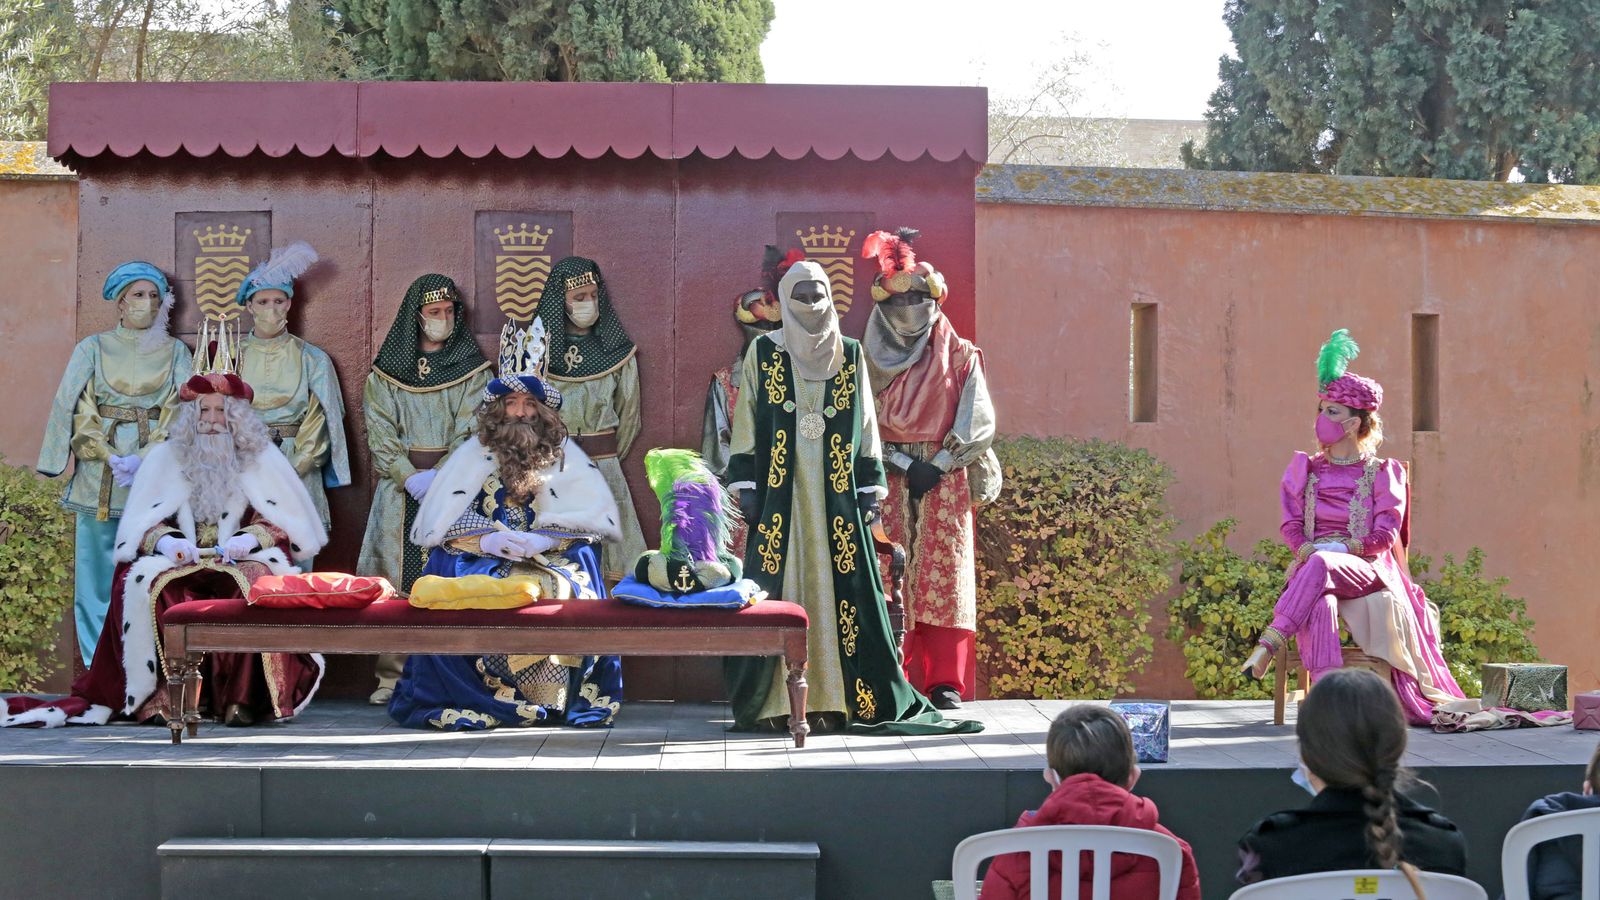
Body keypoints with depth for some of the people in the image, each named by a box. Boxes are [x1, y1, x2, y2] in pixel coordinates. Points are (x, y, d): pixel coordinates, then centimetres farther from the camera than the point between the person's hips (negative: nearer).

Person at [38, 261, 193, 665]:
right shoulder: (92, 348, 7)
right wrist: (111, 457, -11)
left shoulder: (176, 352, 9)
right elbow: (72, 408, 1)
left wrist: (144, 459, -15)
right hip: (99, 473, 0)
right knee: (97, 564, -1)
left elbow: (181, 409, -1)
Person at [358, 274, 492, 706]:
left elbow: (471, 431, -1)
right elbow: (379, 431, 2)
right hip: (398, 485, 1)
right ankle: (393, 676, -2)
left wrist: (440, 476, -13)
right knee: (395, 576, -5)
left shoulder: (472, 369, 8)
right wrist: (410, 476, -11)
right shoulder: (386, 370, 10)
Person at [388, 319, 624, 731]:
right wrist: (485, 541, -14)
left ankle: (570, 698, -22)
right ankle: (473, 699, -20)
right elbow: (434, 524, 4)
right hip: (479, 559, 1)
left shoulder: (565, 454, 12)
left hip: (552, 560, -1)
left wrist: (545, 539, -15)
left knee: (561, 590, -34)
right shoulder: (472, 454, 12)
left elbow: (598, 516, 1)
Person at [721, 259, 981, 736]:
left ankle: (835, 697, 3)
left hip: (836, 495, 2)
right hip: (780, 495, -1)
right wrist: (745, 487, -2)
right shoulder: (763, 351, 5)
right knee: (777, 593, -4)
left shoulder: (849, 354, 10)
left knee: (839, 590, -2)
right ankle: (774, 701, 0)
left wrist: (871, 489, 6)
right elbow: (745, 423, 5)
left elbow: (865, 424, 11)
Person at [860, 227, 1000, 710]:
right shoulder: (870, 359, 8)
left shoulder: (959, 356, 7)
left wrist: (938, 464, -9)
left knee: (943, 576, -4)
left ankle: (946, 680, -3)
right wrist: (903, 462, -9)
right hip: (887, 483, 0)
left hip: (945, 483, 0)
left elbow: (976, 421, 1)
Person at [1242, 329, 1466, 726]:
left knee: (1320, 564, -39)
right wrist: (1305, 548, -12)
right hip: (1316, 571, 2)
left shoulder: (1381, 473, 10)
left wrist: (1335, 548, -14)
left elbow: (1384, 536, 0)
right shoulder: (1305, 469, 19)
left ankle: (1270, 643, -50)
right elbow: (1292, 525, 11)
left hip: (1367, 570, -2)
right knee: (1319, 604, -37)